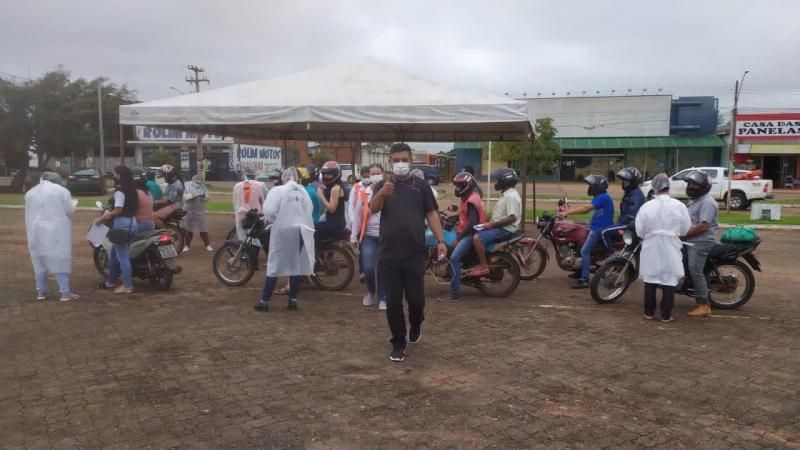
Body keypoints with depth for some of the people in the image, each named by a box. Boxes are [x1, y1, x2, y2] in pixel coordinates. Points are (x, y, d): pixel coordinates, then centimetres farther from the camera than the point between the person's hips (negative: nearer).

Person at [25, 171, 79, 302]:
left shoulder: (30, 193, 10)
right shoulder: (61, 190, -6)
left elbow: (28, 214, 12)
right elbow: (70, 211, -4)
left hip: (36, 232, 5)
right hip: (56, 232, -4)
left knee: (39, 261, 13)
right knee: (60, 261, -3)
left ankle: (41, 291, 15)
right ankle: (65, 292, -4)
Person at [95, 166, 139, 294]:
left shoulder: (120, 190, -15)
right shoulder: (131, 189, 12)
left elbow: (118, 211, -21)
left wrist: (102, 219, -12)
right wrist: (110, 213, 17)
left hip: (122, 223, -10)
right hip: (131, 222, 10)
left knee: (122, 256, -3)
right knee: (114, 253, 20)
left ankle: (127, 286, 1)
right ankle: (111, 281, 29)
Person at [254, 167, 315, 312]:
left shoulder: (277, 190, -7)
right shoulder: (303, 192, 4)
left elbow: (269, 211, -14)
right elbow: (308, 213, 2)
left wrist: (275, 221, 3)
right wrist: (299, 222, 13)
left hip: (283, 231, -3)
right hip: (300, 231, 3)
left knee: (275, 265, 2)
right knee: (296, 265, 10)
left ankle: (264, 301, 6)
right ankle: (293, 300, 12)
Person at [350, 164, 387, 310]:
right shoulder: (362, 193, 2)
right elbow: (357, 215, 4)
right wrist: (354, 236, 2)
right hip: (369, 235, 1)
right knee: (368, 268, -6)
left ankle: (382, 298, 20)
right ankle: (371, 291, 23)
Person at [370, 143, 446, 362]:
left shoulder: (420, 185, 5)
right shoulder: (382, 185, 5)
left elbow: (431, 214, 4)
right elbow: (373, 208, -13)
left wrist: (440, 240, -8)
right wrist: (382, 193, -35)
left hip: (415, 254, 0)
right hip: (388, 254, 0)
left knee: (416, 298, 3)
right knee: (393, 301, 3)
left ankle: (415, 325, 36)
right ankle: (398, 344, 17)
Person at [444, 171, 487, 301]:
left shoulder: (471, 201, -18)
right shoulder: (467, 198, 15)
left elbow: (473, 224, -24)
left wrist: (459, 238, -20)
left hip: (471, 234, -11)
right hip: (465, 233, 11)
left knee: (454, 258, -26)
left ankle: (454, 294, -27)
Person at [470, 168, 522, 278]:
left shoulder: (511, 196, -18)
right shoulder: (506, 194, 15)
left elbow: (512, 218, -26)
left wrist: (492, 225, -23)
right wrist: (490, 222, 10)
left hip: (506, 230, -11)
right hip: (500, 227, 11)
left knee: (477, 238, -23)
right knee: (477, 235, 17)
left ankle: (484, 267, -17)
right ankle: (482, 263, 19)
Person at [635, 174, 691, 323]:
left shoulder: (646, 206, -9)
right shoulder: (679, 206, -7)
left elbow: (639, 231, -6)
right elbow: (685, 229, 0)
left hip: (651, 249, 1)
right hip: (671, 249, 0)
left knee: (650, 280, 9)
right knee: (669, 281, 4)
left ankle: (649, 312, 16)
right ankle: (666, 315, 7)